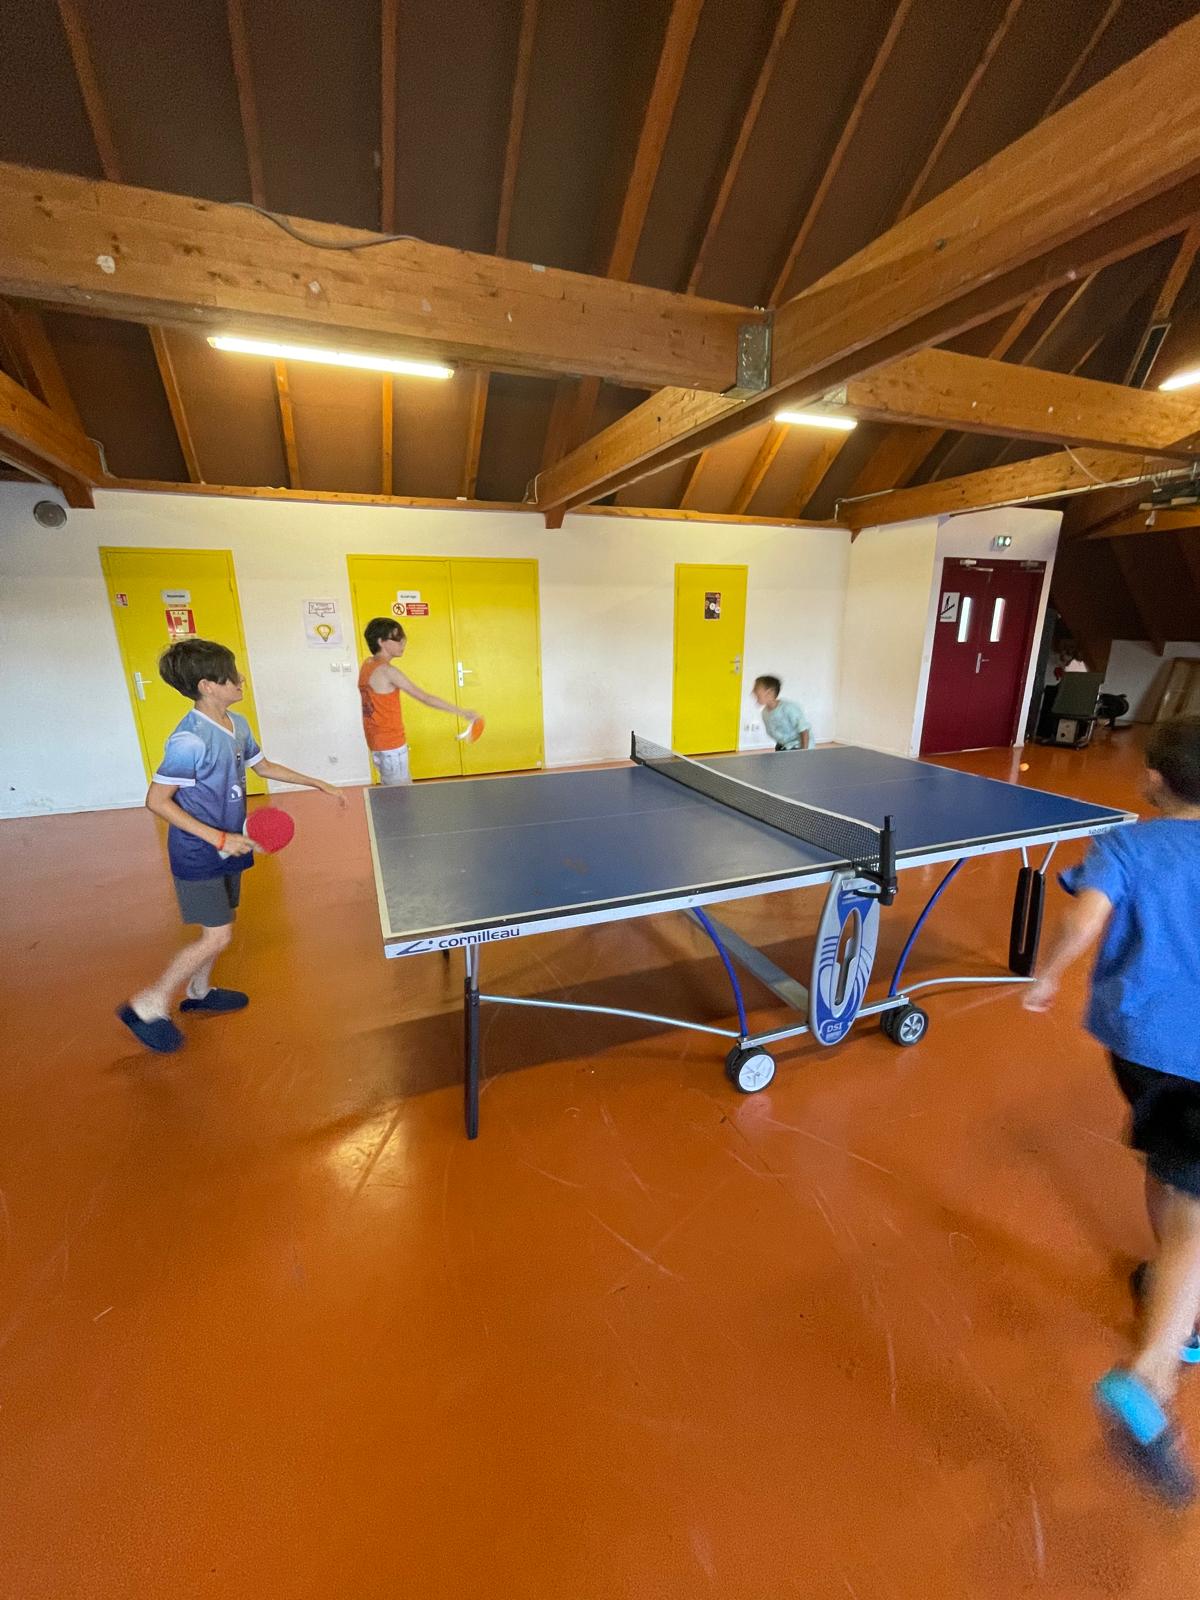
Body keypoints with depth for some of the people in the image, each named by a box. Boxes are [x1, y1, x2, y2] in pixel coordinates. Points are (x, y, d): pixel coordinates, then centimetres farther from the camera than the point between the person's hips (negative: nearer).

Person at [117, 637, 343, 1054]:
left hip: (228, 845, 8)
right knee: (217, 937, -4)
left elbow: (264, 766, 15)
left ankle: (198, 991, 41)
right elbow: (157, 801, -22)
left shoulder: (237, 725, -1)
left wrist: (320, 785, 14)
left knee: (221, 924, 20)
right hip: (197, 852, -8)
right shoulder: (190, 740, -26)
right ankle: (147, 1007, 16)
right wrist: (218, 838, -25)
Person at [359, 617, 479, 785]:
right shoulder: (386, 671, -20)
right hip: (390, 744, -9)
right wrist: (463, 713, -20)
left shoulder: (368, 664, 7)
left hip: (379, 740, 9)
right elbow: (425, 698, -22)